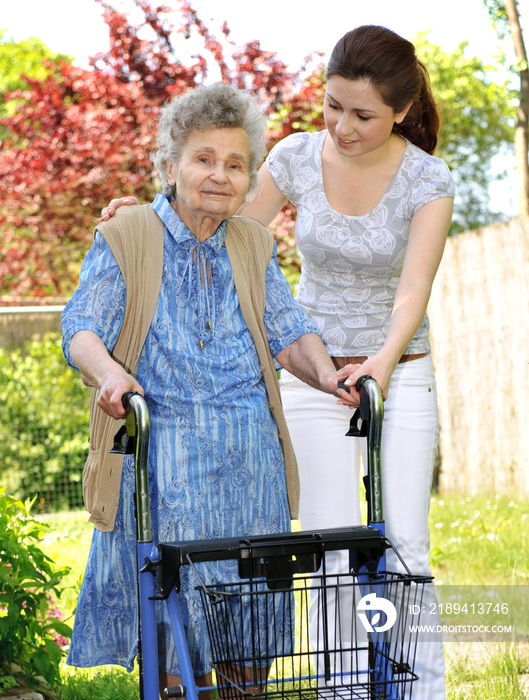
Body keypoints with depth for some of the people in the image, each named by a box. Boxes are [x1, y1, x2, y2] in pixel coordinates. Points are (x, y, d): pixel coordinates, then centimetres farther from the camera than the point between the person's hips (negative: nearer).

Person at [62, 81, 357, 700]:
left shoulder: (253, 244, 15)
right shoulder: (124, 238, 2)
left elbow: (288, 332, 8)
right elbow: (82, 328, -9)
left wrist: (324, 374, -14)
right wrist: (108, 372, -31)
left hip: (251, 448, 3)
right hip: (160, 442, -3)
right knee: (166, 597, -4)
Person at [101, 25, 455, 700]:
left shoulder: (428, 180, -12)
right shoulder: (297, 156, -6)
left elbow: (415, 284, -23)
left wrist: (384, 361, -40)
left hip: (400, 376, -1)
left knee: (404, 546, -2)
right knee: (331, 551, -2)